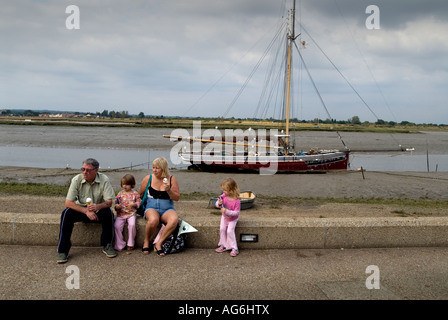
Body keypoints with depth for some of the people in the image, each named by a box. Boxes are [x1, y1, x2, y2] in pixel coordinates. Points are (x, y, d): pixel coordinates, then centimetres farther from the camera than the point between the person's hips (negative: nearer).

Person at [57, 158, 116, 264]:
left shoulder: (104, 180, -15)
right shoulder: (77, 179, -14)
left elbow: (109, 202, -18)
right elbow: (68, 203, -18)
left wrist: (98, 206, -42)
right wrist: (86, 211, -29)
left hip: (98, 211, -1)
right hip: (81, 210, 1)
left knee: (108, 212, -31)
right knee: (66, 213, -27)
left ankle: (106, 246, -13)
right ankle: (63, 250, -19)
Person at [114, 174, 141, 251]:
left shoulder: (135, 193, 5)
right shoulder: (120, 193, 9)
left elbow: (139, 202, 8)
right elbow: (116, 204, 12)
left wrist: (134, 204, -11)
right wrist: (117, 207, -11)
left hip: (131, 214, -2)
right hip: (121, 214, 2)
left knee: (132, 225, -29)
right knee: (117, 226, -22)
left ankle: (130, 244, -9)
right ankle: (119, 245, -7)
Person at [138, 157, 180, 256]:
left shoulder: (171, 179, 3)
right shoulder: (148, 178, 4)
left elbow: (177, 198, 2)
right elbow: (140, 194, 15)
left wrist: (168, 190, -13)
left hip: (167, 209, 1)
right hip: (151, 207, -1)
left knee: (174, 220, -34)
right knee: (153, 220, -37)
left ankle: (158, 243, -20)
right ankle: (146, 241, -8)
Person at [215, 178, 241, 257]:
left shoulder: (236, 201, -31)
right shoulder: (224, 196, -16)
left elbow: (236, 212, -28)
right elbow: (217, 204, -6)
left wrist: (227, 211, -37)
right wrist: (219, 203, -31)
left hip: (232, 219, -5)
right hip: (224, 217, 5)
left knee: (230, 231, -15)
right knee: (222, 229, -2)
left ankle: (234, 248, -4)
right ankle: (223, 245, 14)